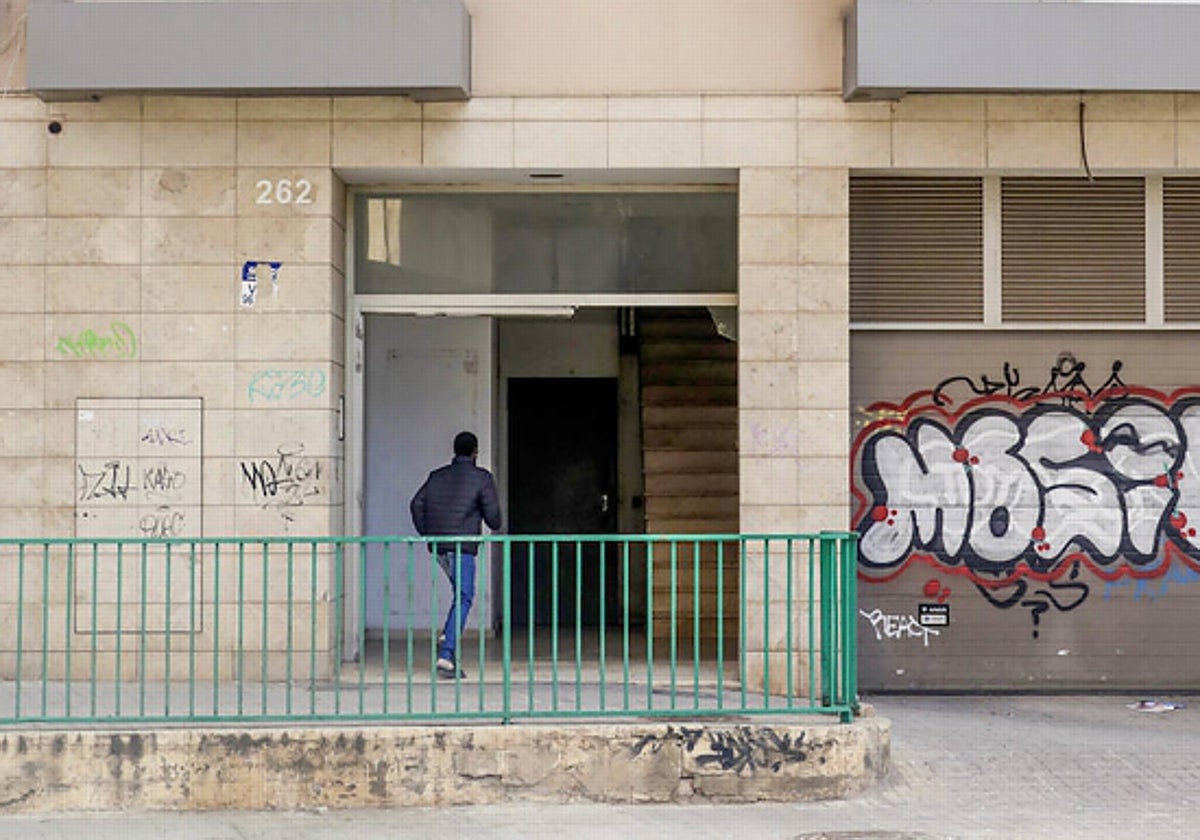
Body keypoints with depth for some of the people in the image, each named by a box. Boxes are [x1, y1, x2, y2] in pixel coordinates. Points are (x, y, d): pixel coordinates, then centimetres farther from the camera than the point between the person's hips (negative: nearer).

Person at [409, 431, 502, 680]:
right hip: (462, 545, -6)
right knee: (463, 598, -6)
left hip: (438, 546, 6)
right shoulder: (482, 477, 1)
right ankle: (446, 655, -17)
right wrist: (496, 526, 18)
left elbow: (416, 504, 8)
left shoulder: (437, 476, 16)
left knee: (463, 592, 25)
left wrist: (426, 535, 14)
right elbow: (491, 512, -4)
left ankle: (448, 636, 9)